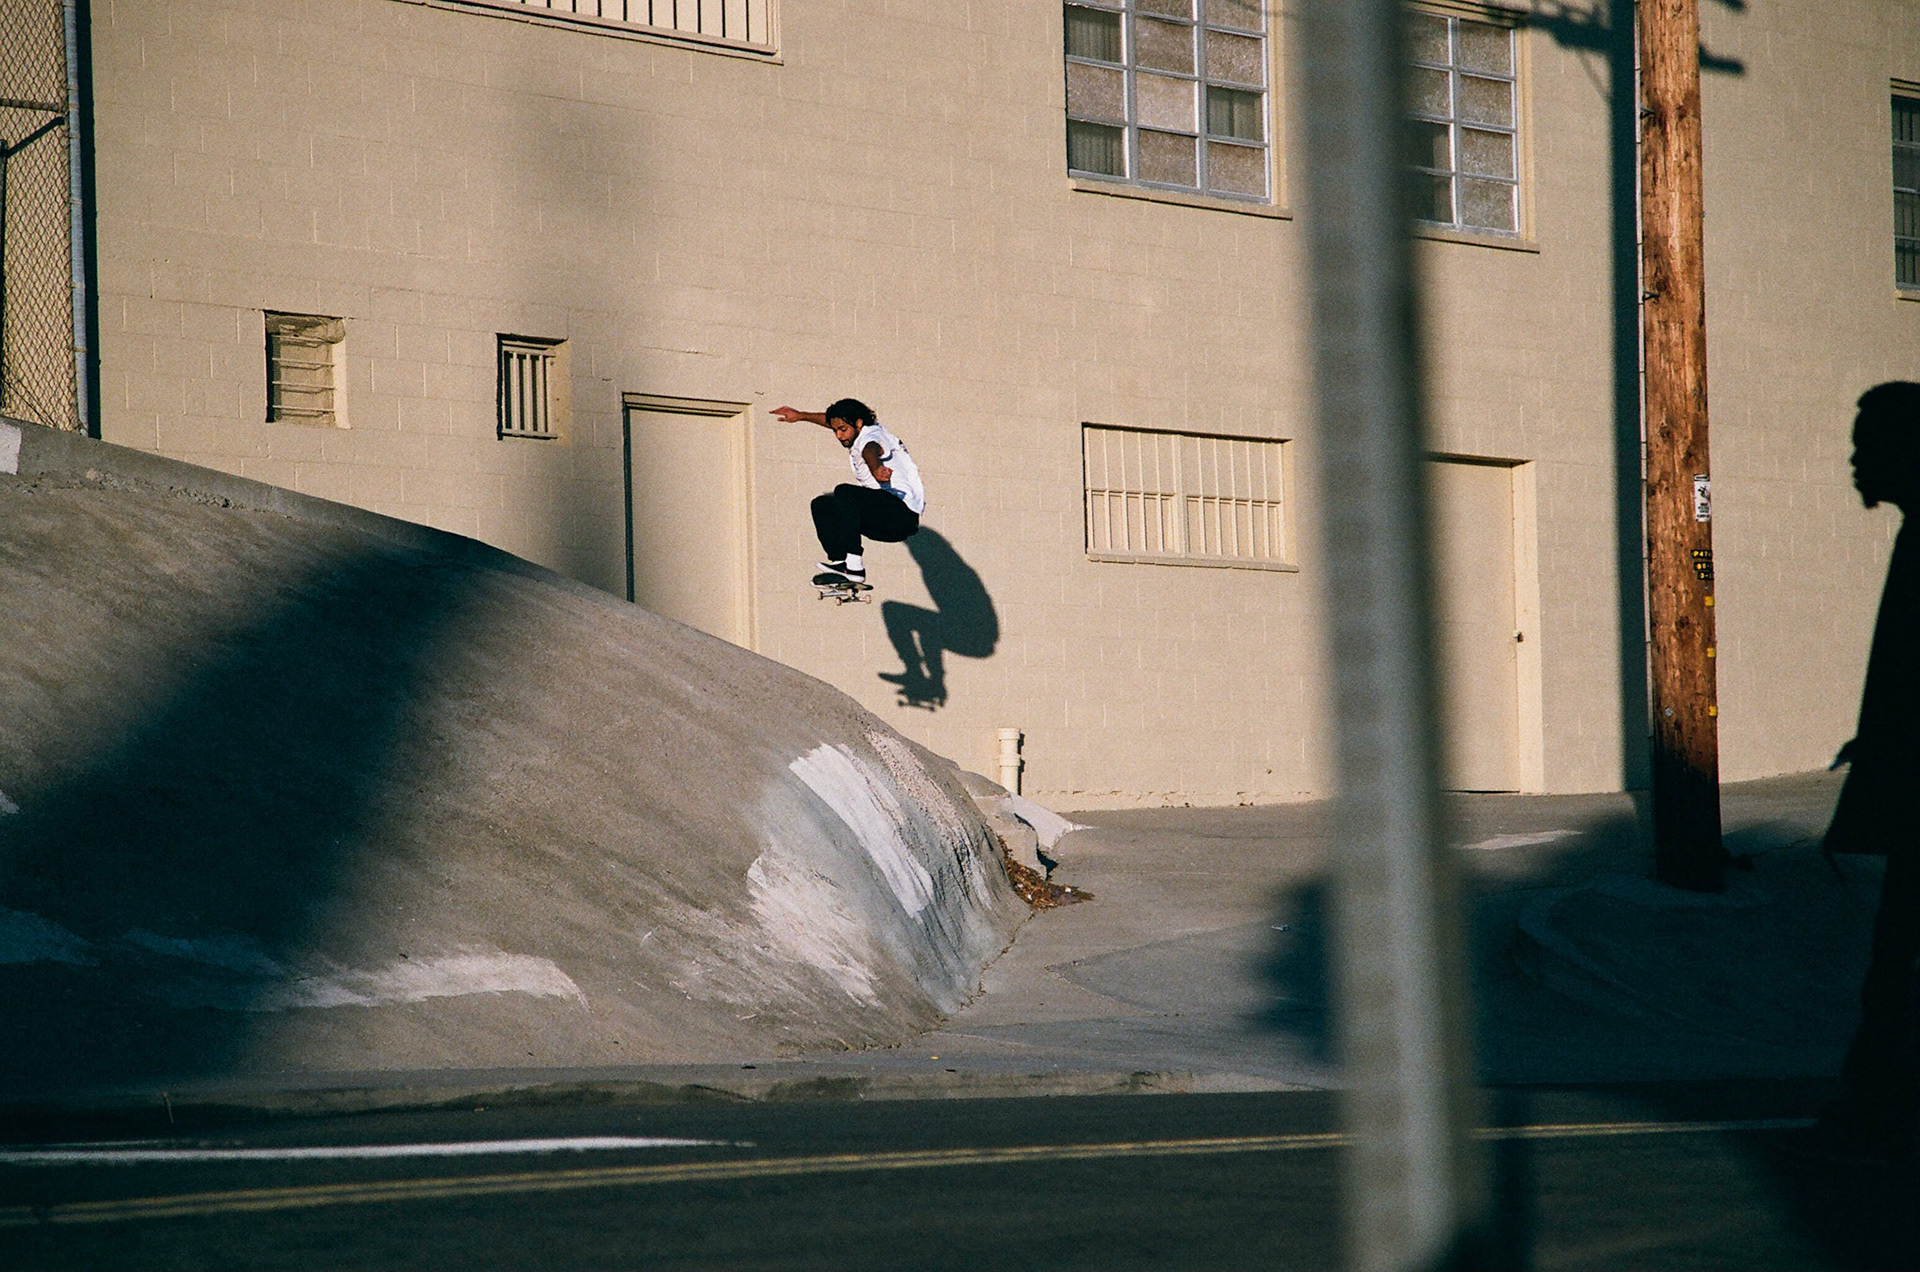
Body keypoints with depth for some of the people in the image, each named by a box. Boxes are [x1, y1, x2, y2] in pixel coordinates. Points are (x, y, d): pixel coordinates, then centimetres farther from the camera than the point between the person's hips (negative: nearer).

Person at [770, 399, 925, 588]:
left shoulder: (872, 436, -15)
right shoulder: (861, 433, 14)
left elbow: (870, 451, -41)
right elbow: (833, 420, 36)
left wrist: (875, 468, -64)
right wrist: (800, 416, 45)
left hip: (903, 512, -11)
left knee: (845, 492, -31)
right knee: (822, 505, 15)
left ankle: (854, 566, -35)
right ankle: (839, 562, -2)